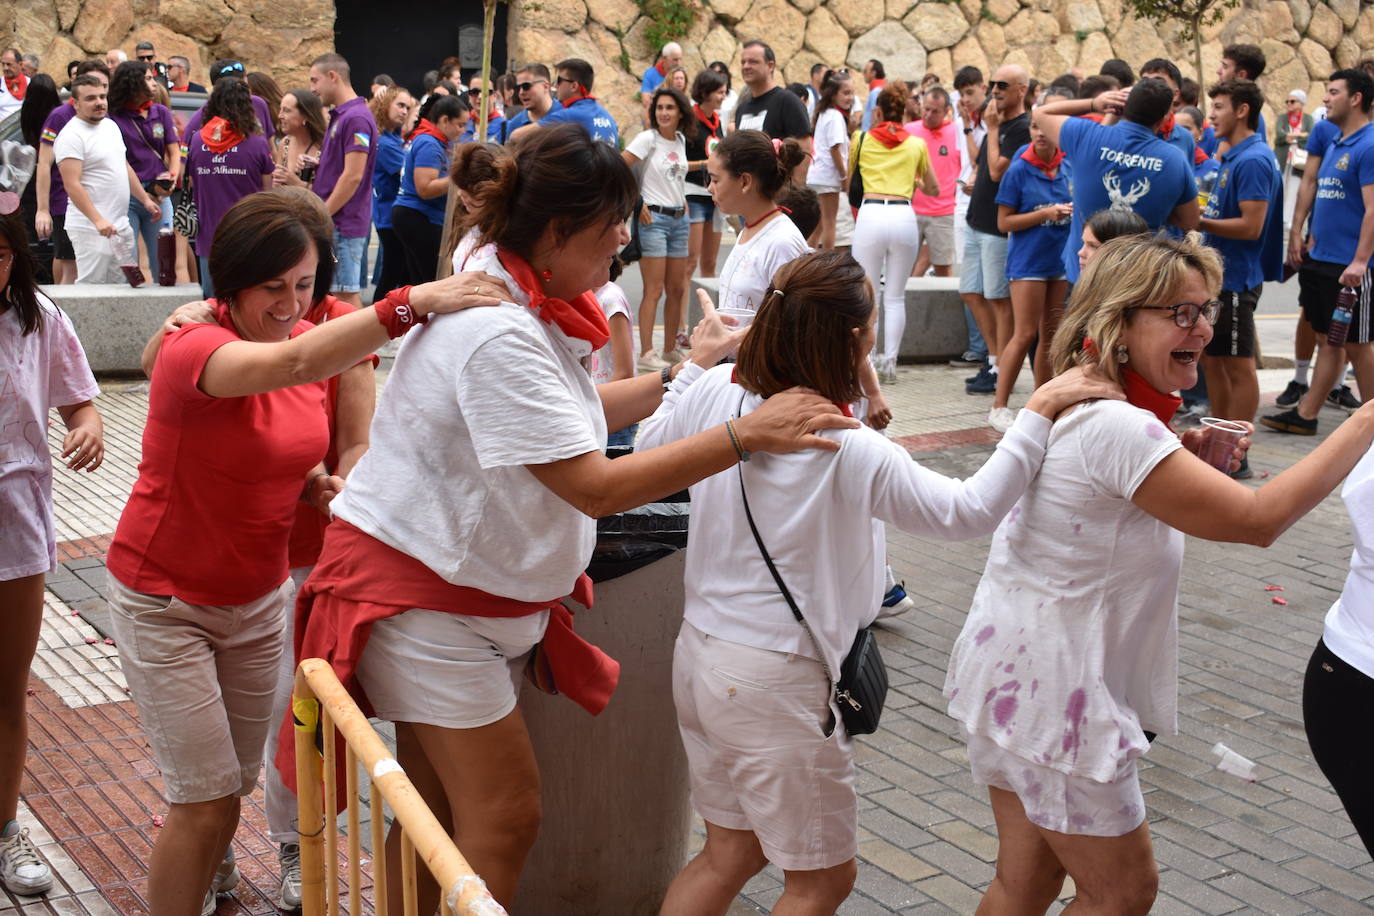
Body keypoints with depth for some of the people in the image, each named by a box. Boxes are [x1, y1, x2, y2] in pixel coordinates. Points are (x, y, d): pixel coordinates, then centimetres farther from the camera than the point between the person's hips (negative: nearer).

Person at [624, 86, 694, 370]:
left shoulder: (681, 140, 11)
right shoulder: (648, 138, -8)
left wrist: (682, 201, 14)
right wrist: (636, 204, -13)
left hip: (679, 219, 7)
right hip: (653, 218, -7)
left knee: (677, 289, 9)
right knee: (654, 291, -8)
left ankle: (670, 350, 19)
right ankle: (647, 354, -5)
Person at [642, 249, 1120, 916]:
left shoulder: (716, 392, -6)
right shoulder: (852, 454, -24)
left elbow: (651, 449, 13)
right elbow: (968, 511, -19)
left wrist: (696, 362, 22)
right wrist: (1039, 415, -16)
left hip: (699, 654, 8)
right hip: (776, 684, -7)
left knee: (731, 853, 25)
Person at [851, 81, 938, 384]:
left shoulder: (861, 139, 9)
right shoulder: (917, 145, 13)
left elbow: (845, 180, 19)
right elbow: (933, 189, 22)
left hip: (871, 214, -1)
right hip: (904, 215, 1)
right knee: (895, 297, 8)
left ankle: (867, 361, 1)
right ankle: (890, 362, 7)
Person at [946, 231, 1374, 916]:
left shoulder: (1078, 409, 6)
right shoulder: (1115, 428, -25)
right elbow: (1258, 519, -27)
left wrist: (1189, 460, -2)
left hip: (1009, 670, 10)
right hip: (1053, 694, -10)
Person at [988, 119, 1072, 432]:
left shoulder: (1068, 169, 5)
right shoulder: (1019, 170, -8)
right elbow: (1004, 222, -8)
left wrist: (1073, 211, -4)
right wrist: (1046, 214, -17)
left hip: (1061, 261, 5)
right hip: (1028, 262, -5)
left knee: (1050, 335, 10)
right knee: (1025, 335, -7)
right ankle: (999, 407, 0)